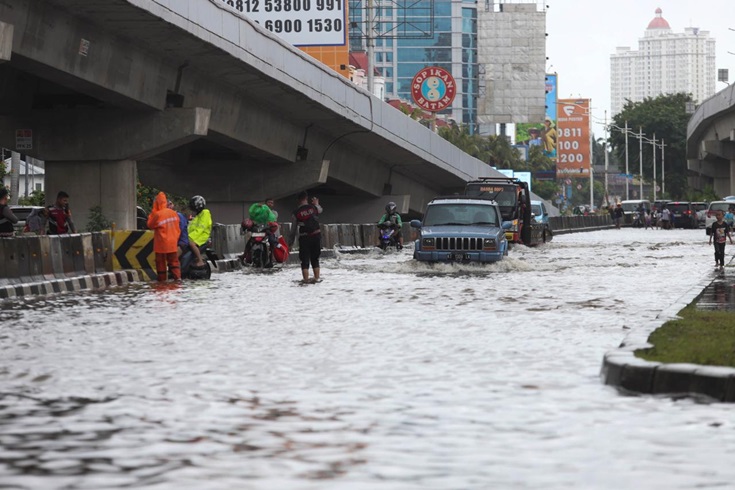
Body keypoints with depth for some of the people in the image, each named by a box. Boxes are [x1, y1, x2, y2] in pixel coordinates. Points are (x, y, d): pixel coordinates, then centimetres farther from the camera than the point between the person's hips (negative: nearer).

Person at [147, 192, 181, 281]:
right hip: (173, 243, 5)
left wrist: (152, 213, 0)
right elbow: (177, 228, 10)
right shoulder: (174, 213, 2)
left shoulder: (157, 215, -16)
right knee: (174, 261, 10)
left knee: (161, 261, 7)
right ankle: (177, 276, -3)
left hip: (161, 244, -5)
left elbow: (150, 225, -2)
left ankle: (162, 278, 8)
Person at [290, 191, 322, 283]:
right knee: (315, 259, 14)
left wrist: (291, 242, 6)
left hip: (304, 237, -2)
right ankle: (316, 278, 13)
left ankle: (306, 279, -4)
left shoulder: (296, 212, -6)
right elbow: (320, 210, 25)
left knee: (305, 260, 3)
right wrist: (316, 204, 46)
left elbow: (294, 228, -2)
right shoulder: (313, 208, -1)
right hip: (316, 235, 2)